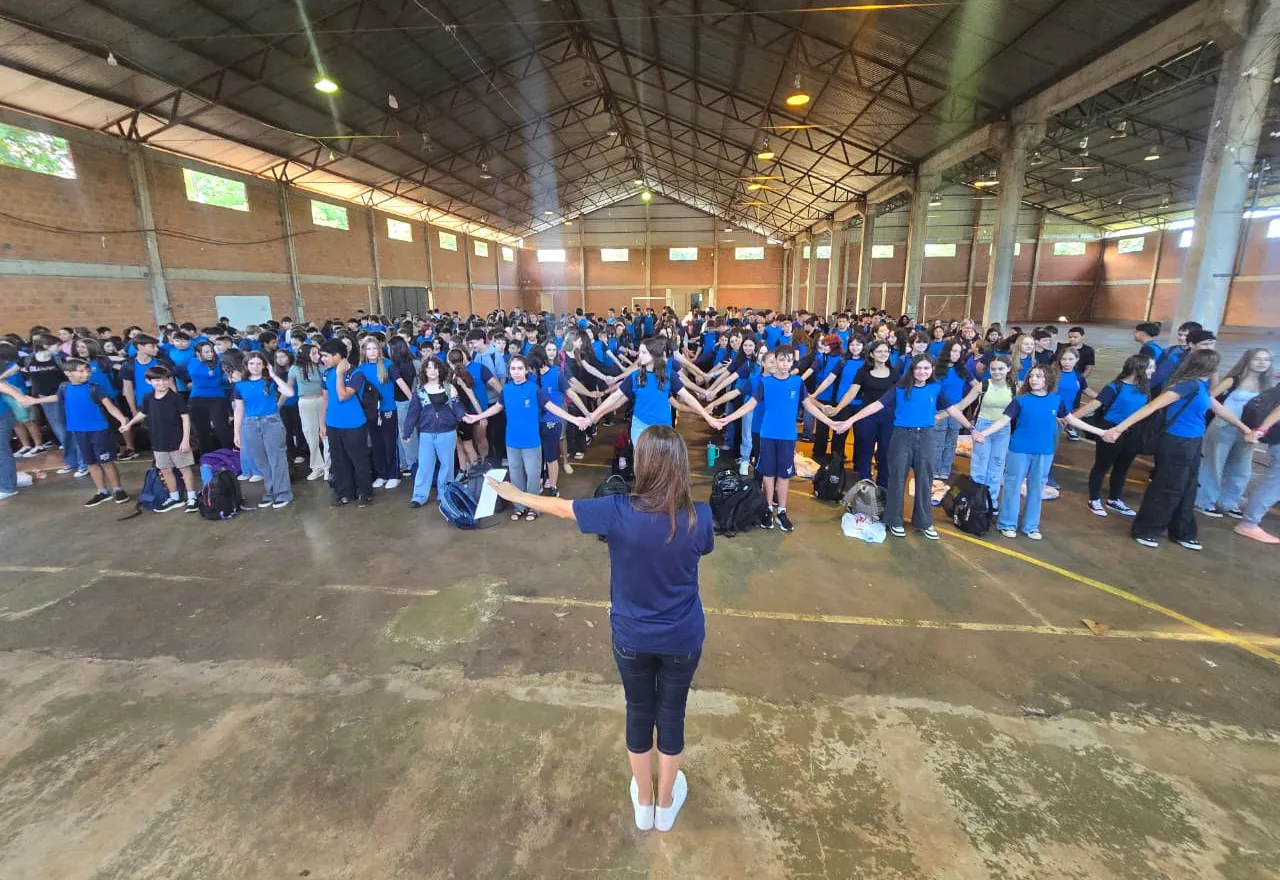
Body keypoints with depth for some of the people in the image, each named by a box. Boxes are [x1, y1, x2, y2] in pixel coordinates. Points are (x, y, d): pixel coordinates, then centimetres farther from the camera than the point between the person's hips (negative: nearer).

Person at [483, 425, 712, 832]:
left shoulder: (618, 511, -25)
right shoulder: (698, 517, -20)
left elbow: (561, 507, -9)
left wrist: (516, 494, 9)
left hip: (632, 638, 0)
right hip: (682, 639, 1)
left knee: (639, 713, 22)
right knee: (672, 714, 22)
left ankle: (643, 804, 45)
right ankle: (666, 804, 44)